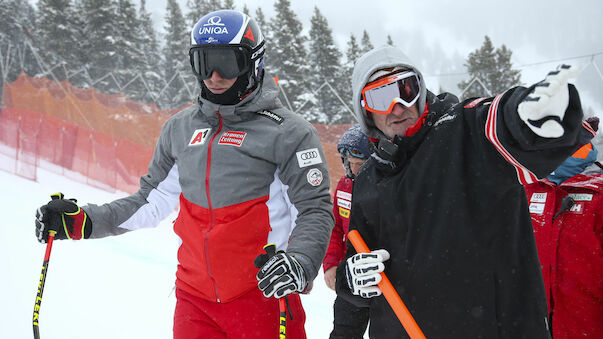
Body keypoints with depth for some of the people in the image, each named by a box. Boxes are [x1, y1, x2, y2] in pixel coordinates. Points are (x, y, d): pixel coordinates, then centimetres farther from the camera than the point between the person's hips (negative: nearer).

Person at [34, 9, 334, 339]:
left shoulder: (287, 132, -7)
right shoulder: (180, 129, 9)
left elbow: (314, 210, -9)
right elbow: (152, 200, 16)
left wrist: (299, 262, -27)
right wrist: (85, 221, 6)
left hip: (262, 296, -4)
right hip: (194, 298, 4)